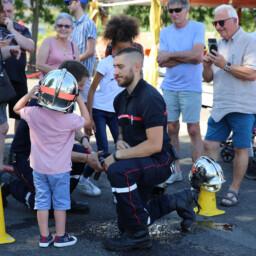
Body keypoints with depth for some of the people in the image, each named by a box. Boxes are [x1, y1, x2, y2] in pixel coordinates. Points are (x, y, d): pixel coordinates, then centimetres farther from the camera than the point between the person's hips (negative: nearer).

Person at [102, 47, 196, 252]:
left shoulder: (149, 98, -21)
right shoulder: (121, 99, 7)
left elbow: (155, 145, -26)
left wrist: (117, 155, -22)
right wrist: (120, 142, -3)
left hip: (160, 161, -9)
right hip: (140, 164, 9)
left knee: (117, 171, -37)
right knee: (125, 223, 10)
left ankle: (138, 235, -22)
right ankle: (177, 201, 30)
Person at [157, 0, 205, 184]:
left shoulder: (198, 28, -2)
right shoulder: (165, 32, 9)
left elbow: (196, 55, -16)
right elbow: (162, 62, -2)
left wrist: (171, 55, -8)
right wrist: (186, 57, -10)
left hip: (191, 88, -4)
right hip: (170, 87, 4)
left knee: (194, 130, -4)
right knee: (171, 129, 6)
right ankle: (175, 171, 17)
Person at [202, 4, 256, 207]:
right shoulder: (220, 44, 16)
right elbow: (209, 78, 18)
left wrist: (225, 65, -18)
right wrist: (207, 66, -3)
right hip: (220, 106, 7)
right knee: (210, 145, 3)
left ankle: (234, 191, 11)